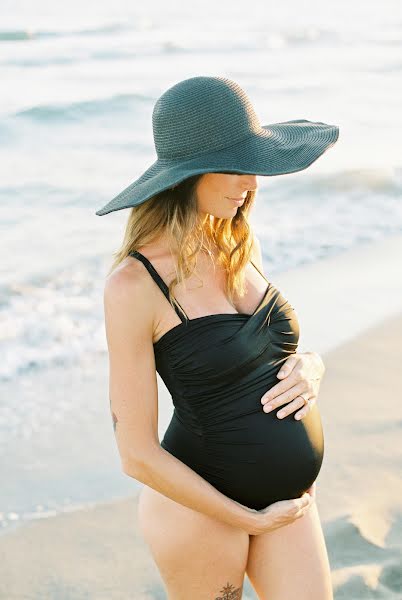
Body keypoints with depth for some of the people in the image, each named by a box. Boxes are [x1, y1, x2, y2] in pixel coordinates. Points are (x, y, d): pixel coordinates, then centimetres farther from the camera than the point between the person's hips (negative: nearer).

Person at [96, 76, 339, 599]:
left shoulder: (242, 246, 0)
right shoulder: (136, 282, -20)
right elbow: (137, 453, -17)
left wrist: (310, 367, -9)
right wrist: (251, 520, -11)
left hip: (287, 493, 6)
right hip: (199, 506, -6)